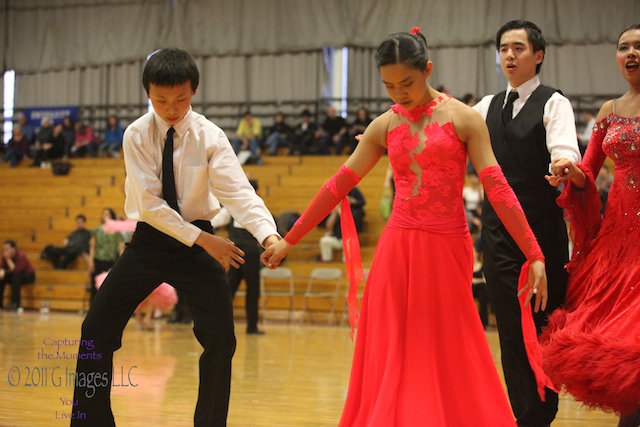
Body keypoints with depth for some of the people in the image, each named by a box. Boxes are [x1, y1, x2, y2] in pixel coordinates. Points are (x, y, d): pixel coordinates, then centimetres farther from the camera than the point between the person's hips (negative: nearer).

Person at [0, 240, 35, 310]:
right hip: (14, 275, 6)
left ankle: (15, 303, -36)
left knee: (16, 276, -36)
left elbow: (16, 270, -35)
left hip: (28, 276, -6)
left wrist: (8, 259, -35)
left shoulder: (21, 256, -28)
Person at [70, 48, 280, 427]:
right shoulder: (137, 135, -11)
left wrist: (268, 234, -43)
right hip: (149, 240, 1)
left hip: (199, 242, 0)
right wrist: (204, 240, -24)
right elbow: (151, 204, -17)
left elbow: (239, 191, -24)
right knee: (97, 331, -4)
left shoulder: (209, 136, -11)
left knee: (221, 338, -9)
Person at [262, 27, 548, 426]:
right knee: (390, 360, 2)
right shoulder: (384, 126, 8)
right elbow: (339, 185, 10)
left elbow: (497, 188, -5)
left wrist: (534, 255, -10)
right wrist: (289, 241, 11)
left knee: (445, 357, 2)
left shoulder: (463, 118, -2)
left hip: (447, 249, -3)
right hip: (397, 249, 3)